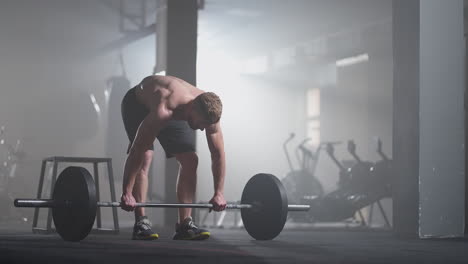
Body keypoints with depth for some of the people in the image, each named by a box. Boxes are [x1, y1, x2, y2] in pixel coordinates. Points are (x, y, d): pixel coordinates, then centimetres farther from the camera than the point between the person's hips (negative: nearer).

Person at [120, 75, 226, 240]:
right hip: (137, 105, -5)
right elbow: (137, 150, -44)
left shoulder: (208, 111, -29)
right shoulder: (164, 111, -45)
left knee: (190, 160, -8)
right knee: (145, 157, -25)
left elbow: (218, 154, -17)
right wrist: (126, 193, -44)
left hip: (175, 112, 5)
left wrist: (219, 193, -17)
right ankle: (141, 224, -23)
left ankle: (185, 224, -5)